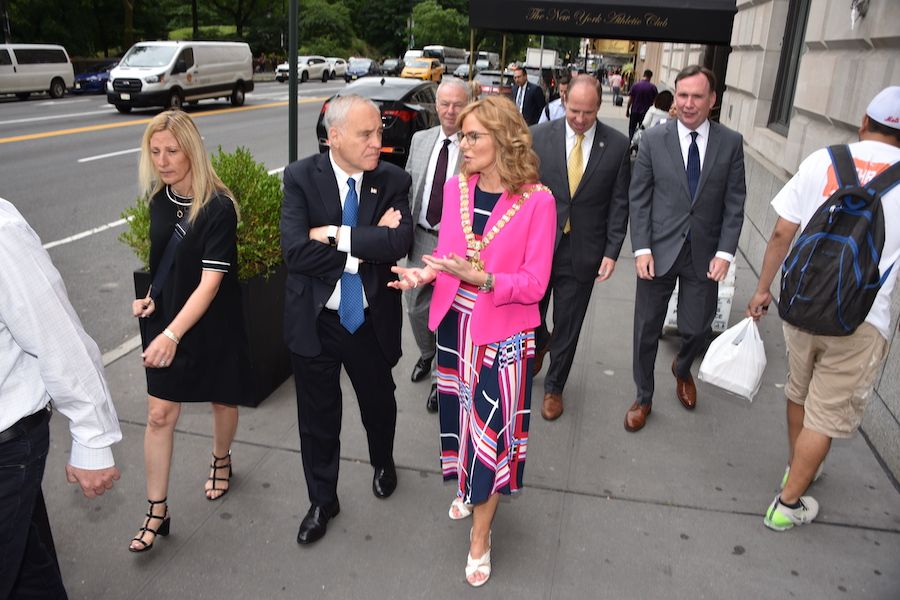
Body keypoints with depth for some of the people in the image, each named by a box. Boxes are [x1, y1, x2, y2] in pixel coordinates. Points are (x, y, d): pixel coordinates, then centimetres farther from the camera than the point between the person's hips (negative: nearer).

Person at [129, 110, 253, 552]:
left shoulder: (218, 207, -21)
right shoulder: (160, 198, -2)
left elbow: (211, 282, -26)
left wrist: (173, 334, -33)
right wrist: (151, 297, -2)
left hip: (212, 324, -4)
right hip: (164, 320, 5)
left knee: (222, 399, 17)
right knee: (159, 413, 4)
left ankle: (221, 459, 47)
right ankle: (156, 511, 16)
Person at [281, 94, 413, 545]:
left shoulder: (393, 180, -7)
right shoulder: (301, 177, -10)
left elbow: (400, 243, -23)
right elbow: (294, 249, -22)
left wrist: (336, 234, -23)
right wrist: (367, 245, -21)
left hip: (372, 319, 1)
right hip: (314, 320, -1)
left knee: (379, 403, 22)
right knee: (317, 417, 14)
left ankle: (383, 464, 54)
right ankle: (322, 501, 37)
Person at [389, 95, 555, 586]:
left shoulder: (537, 200, -17)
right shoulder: (456, 187, -3)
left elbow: (534, 283, -16)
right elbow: (447, 254, 7)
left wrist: (481, 277, -30)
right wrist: (423, 273, -13)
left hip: (504, 332, -4)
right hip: (454, 323, 4)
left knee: (493, 426, 6)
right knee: (463, 414, 19)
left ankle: (480, 536, 25)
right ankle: (469, 486, 48)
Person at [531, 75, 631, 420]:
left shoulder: (617, 145, -3)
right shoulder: (540, 136, -4)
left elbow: (619, 203, -1)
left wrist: (612, 252, -6)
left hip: (582, 253, 0)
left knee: (567, 329, 11)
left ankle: (554, 387, 33)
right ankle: (541, 342, 50)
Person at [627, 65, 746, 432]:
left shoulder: (730, 143, -1)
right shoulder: (654, 140, -3)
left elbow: (734, 203, 0)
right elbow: (638, 198, -2)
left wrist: (725, 252, -8)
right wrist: (641, 248, -9)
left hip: (704, 254, 1)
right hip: (658, 250, 0)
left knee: (696, 329, 8)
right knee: (647, 330, 8)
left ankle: (682, 369, 44)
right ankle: (643, 398, 28)